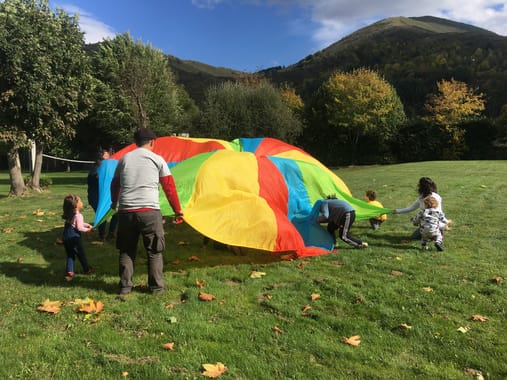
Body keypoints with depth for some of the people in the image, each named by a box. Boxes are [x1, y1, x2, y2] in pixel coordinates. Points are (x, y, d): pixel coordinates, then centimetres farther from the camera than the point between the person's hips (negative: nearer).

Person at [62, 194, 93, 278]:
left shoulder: (69, 215, 11)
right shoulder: (78, 215, -16)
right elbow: (79, 227, -20)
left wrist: (87, 225, 17)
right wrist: (87, 230, -5)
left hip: (66, 237, 7)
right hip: (74, 237, -7)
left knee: (70, 255, 13)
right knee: (81, 254, 10)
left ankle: (69, 272, 6)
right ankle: (87, 269, 25)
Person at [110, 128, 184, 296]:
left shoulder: (124, 159, 12)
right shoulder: (157, 159, 2)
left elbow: (114, 185, 23)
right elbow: (170, 187, 3)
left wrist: (114, 203, 42)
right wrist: (177, 210, 13)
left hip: (126, 212, 3)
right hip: (149, 211, -3)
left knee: (126, 251, 17)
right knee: (154, 251, 12)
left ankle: (124, 287, 21)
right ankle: (156, 287, 17)